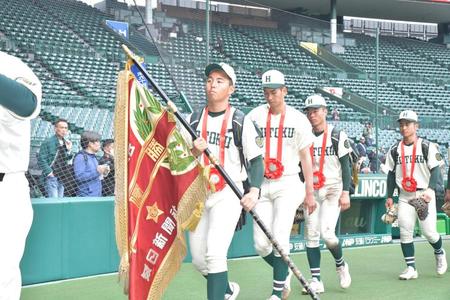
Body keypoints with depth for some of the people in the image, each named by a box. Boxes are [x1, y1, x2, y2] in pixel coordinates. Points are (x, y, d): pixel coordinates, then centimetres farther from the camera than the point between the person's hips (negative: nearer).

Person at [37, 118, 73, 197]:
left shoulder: (66, 143, 11)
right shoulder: (48, 142, -9)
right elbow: (41, 159, -11)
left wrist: (69, 150, -2)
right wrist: (49, 172, -15)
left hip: (62, 178, 7)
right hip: (52, 177, -7)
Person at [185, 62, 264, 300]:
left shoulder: (241, 121, -4)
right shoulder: (193, 119, 7)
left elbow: (256, 159, -4)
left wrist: (254, 191, -19)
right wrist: (195, 152, -16)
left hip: (228, 194, -5)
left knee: (215, 254, -19)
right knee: (198, 260, 9)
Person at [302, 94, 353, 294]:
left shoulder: (337, 136, -5)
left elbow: (346, 166, -6)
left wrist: (345, 193, -13)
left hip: (333, 189, -4)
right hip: (311, 191, 4)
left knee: (327, 233, -15)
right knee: (311, 235, -1)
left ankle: (341, 265, 15)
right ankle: (316, 280, 6)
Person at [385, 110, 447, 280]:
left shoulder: (427, 147, -4)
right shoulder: (394, 150, 8)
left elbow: (435, 170, -9)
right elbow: (391, 174, 13)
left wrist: (430, 190, -23)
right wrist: (389, 196, 9)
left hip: (424, 195, -3)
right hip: (404, 196, 3)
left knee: (428, 231, -5)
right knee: (404, 232, -5)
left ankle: (439, 253, 28)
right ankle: (411, 268, 2)